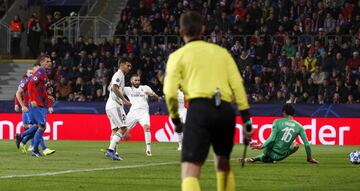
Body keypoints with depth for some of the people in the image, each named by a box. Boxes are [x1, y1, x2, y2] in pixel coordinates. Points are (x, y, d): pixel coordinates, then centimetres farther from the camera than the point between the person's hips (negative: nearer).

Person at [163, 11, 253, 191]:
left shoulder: (178, 56, 13)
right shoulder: (221, 52, 22)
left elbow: (170, 93, 1)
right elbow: (237, 85, 12)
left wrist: (175, 119, 17)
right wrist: (246, 120, 10)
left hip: (199, 107, -4)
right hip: (226, 110, 4)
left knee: (189, 173, -11)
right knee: (223, 164, 28)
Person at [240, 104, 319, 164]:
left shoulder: (277, 122, -8)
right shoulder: (299, 127, -3)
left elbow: (272, 139, -17)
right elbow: (307, 144, -4)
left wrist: (262, 146, -6)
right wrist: (309, 158, 8)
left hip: (270, 153, 2)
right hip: (281, 156, -2)